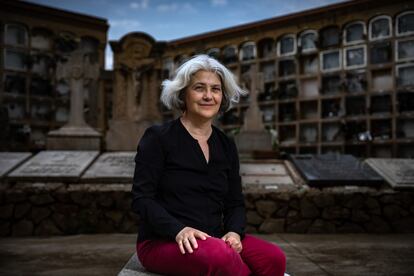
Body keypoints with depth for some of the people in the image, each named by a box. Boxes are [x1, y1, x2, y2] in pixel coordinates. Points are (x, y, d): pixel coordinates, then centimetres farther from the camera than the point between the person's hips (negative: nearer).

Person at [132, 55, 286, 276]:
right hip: (162, 243, -4)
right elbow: (142, 199, -8)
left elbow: (235, 203, 13)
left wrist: (234, 232, -9)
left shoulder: (226, 146, 11)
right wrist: (178, 230, -24)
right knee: (221, 256, -36)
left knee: (274, 258, -24)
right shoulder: (158, 137, -3)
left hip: (214, 240, 5)